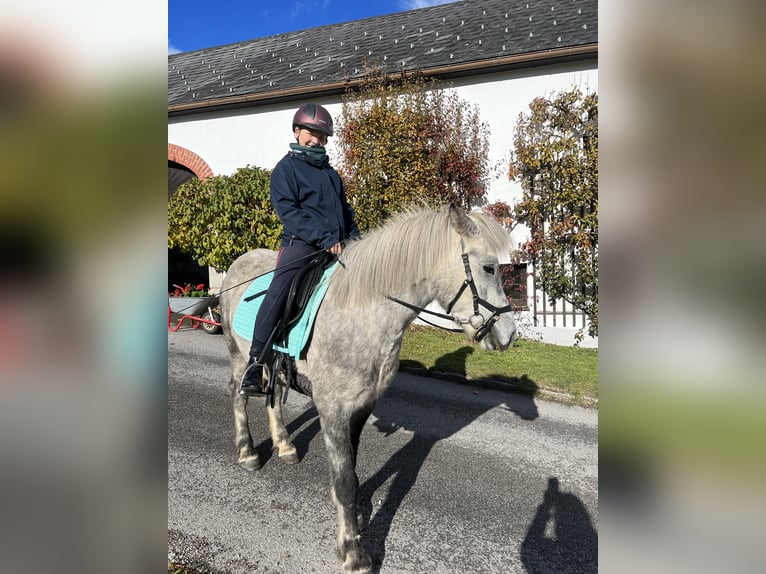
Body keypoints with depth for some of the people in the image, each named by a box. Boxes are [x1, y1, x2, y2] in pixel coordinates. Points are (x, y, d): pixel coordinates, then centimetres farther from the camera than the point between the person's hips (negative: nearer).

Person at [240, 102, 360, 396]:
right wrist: (324, 238, -21)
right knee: (279, 290, -27)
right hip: (301, 243, -7)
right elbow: (288, 211, -10)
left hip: (337, 247, 7)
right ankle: (254, 366, -24)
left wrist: (354, 237, 10)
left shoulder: (331, 173, 24)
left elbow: (345, 210, 30)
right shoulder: (286, 168, 3)